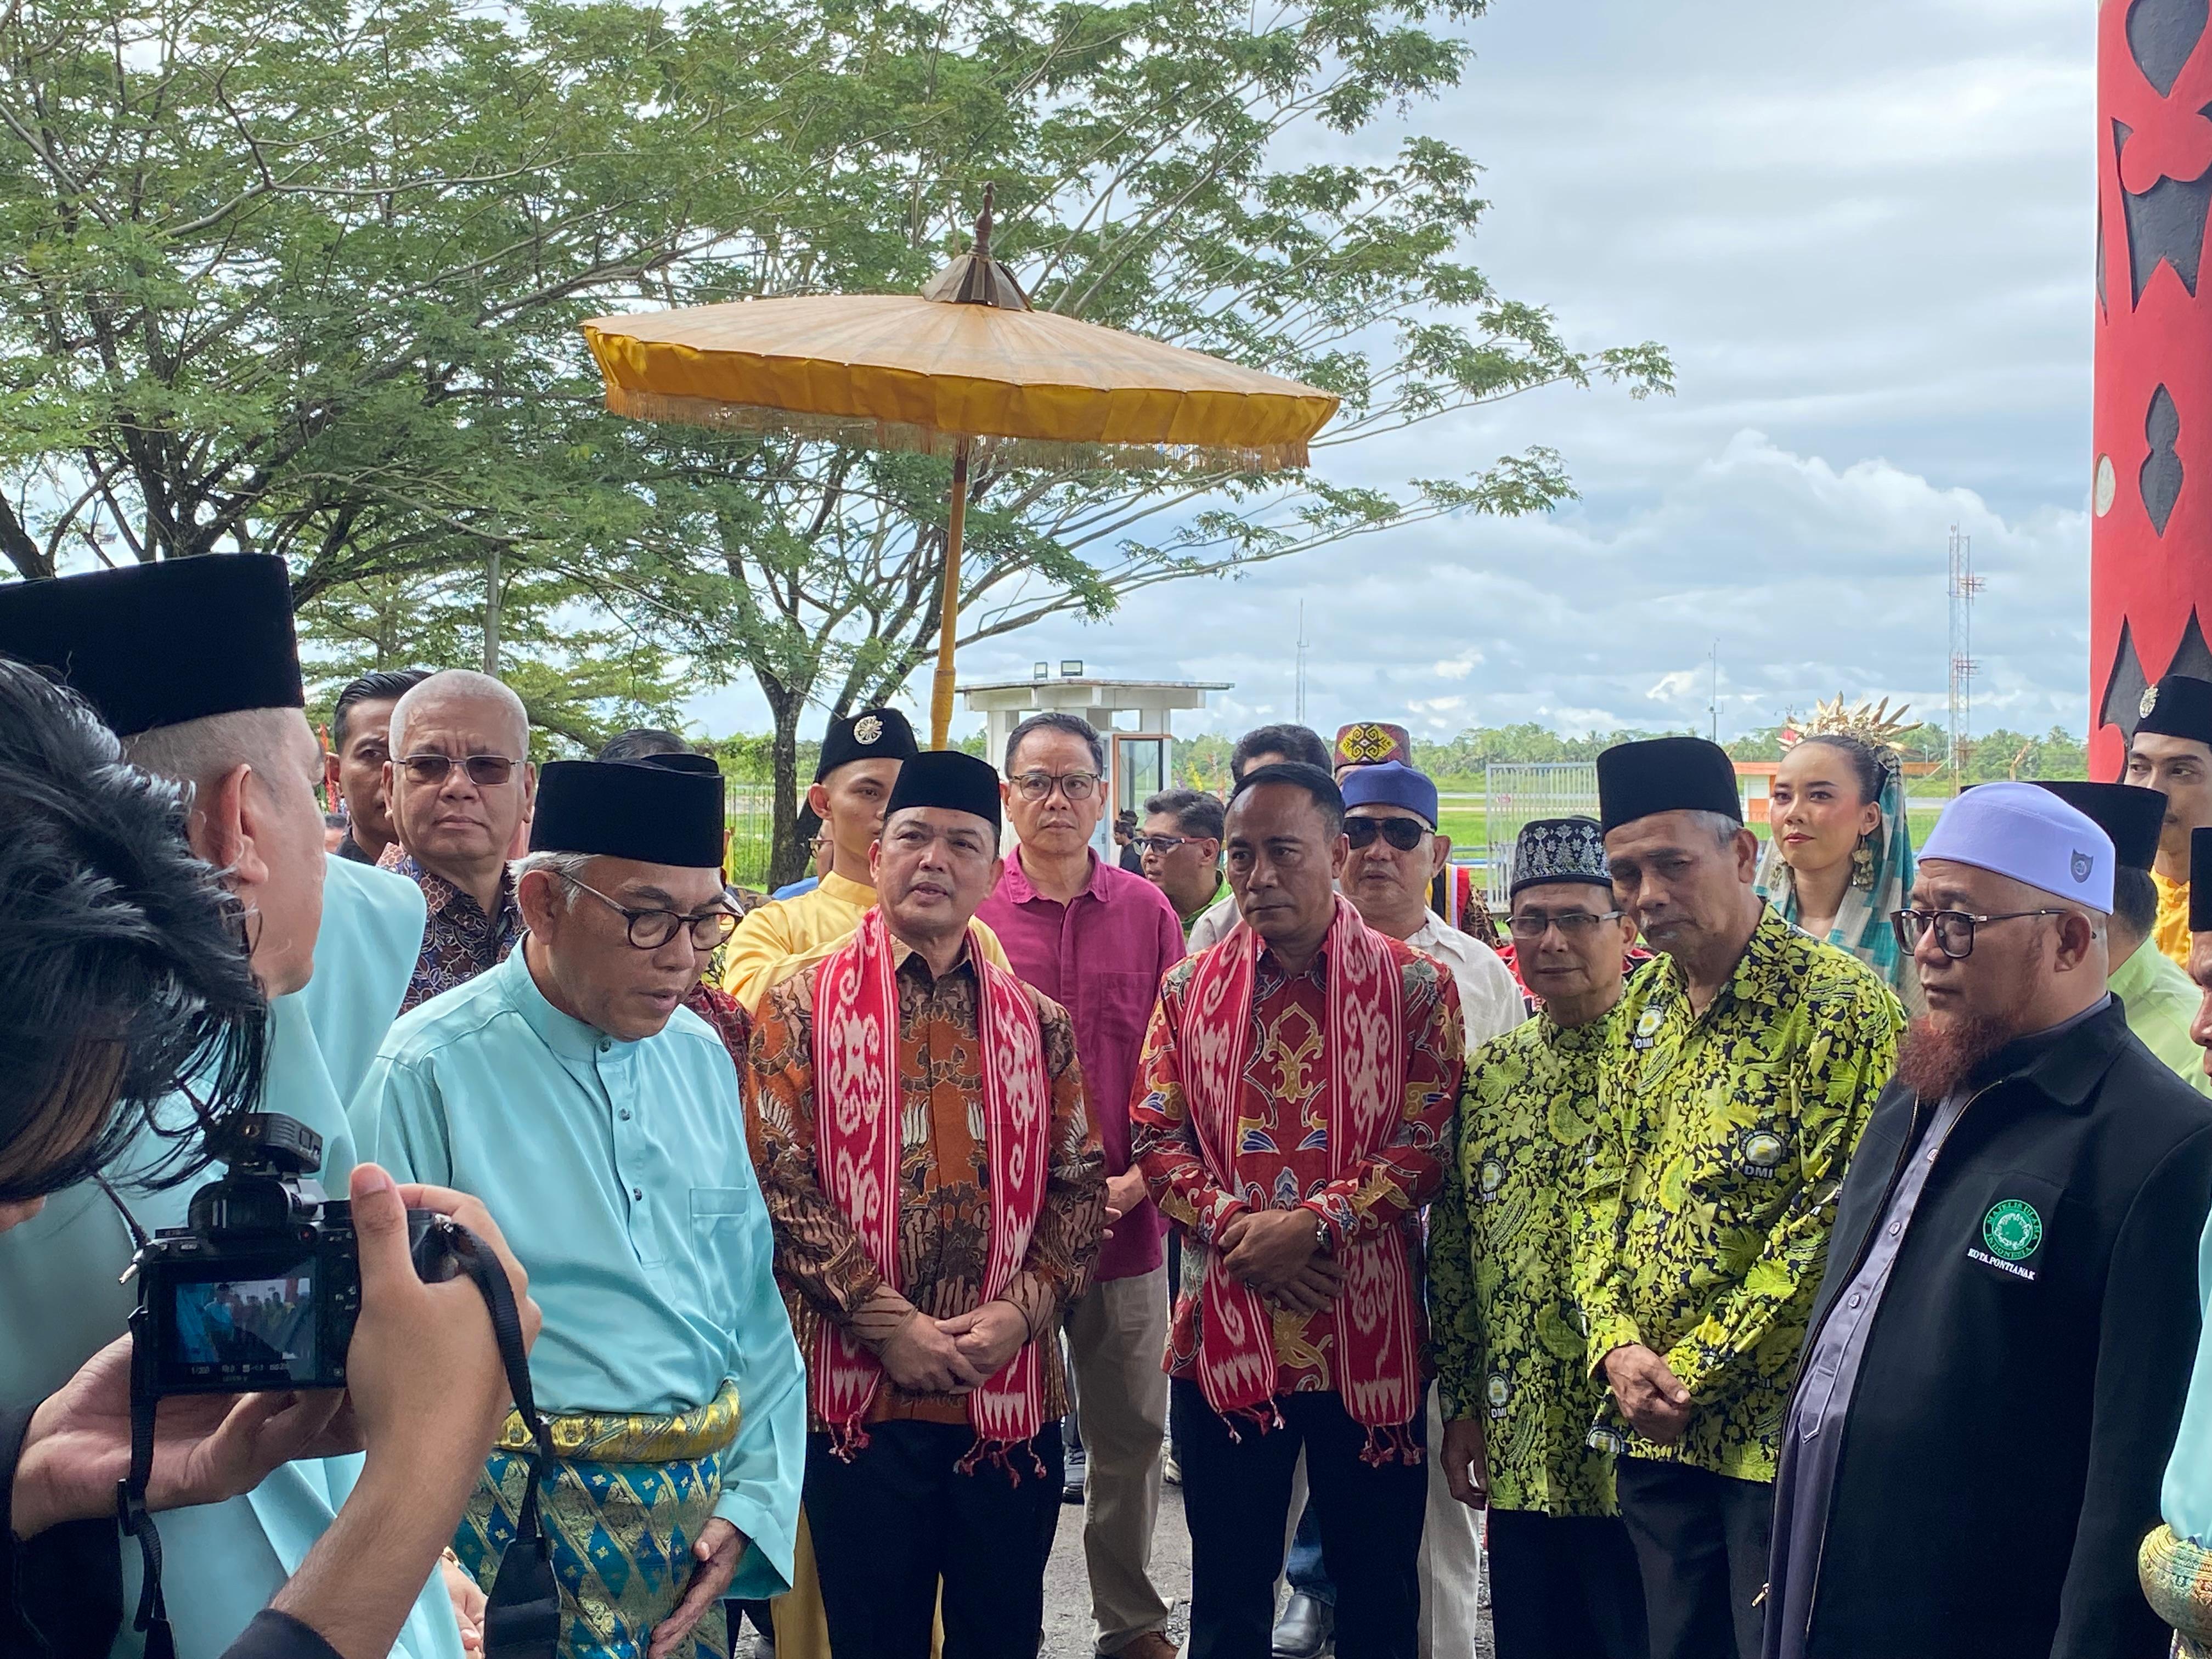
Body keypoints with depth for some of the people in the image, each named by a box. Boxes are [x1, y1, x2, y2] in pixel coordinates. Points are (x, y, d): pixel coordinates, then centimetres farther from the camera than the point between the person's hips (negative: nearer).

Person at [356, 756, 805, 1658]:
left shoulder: (702, 1060, 6)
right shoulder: (430, 1071, -13)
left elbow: (755, 1306, 10)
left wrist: (756, 1503, 2)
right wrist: (432, 1580, -15)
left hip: (704, 1514, 6)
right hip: (527, 1533, -5)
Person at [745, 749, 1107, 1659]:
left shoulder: (1038, 1022, 10)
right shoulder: (803, 1006, 1)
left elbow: (1081, 1183, 6)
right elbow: (779, 1180, -7)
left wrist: (1022, 1311, -10)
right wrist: (887, 1321, -14)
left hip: (1014, 1394, 3)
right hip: (860, 1390, -2)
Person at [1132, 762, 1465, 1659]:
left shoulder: (1413, 985, -1)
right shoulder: (1191, 986, 6)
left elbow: (1428, 1139, -7)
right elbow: (1156, 1135, 4)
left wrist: (1313, 1224, -17)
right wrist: (1233, 1227, -13)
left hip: (1368, 1331, -2)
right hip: (1226, 1330, 2)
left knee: (1378, 1585, 11)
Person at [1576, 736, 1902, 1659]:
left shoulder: (1839, 1004, -14)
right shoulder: (1644, 1005, 9)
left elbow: (1832, 1219, -17)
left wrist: (1695, 1370, -16)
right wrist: (1617, 1345, -4)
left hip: (1775, 1420, -6)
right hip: (1652, 1424, 6)